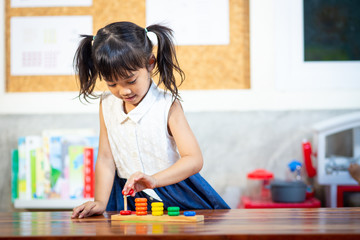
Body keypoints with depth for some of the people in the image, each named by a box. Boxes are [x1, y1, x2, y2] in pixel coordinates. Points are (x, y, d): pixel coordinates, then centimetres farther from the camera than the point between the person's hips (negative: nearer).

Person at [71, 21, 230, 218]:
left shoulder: (167, 106, -11)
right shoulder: (107, 105, 3)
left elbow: (194, 160, -18)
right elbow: (106, 159, 3)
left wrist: (153, 180, -33)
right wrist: (100, 202, -11)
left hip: (172, 191, -3)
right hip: (128, 197, 3)